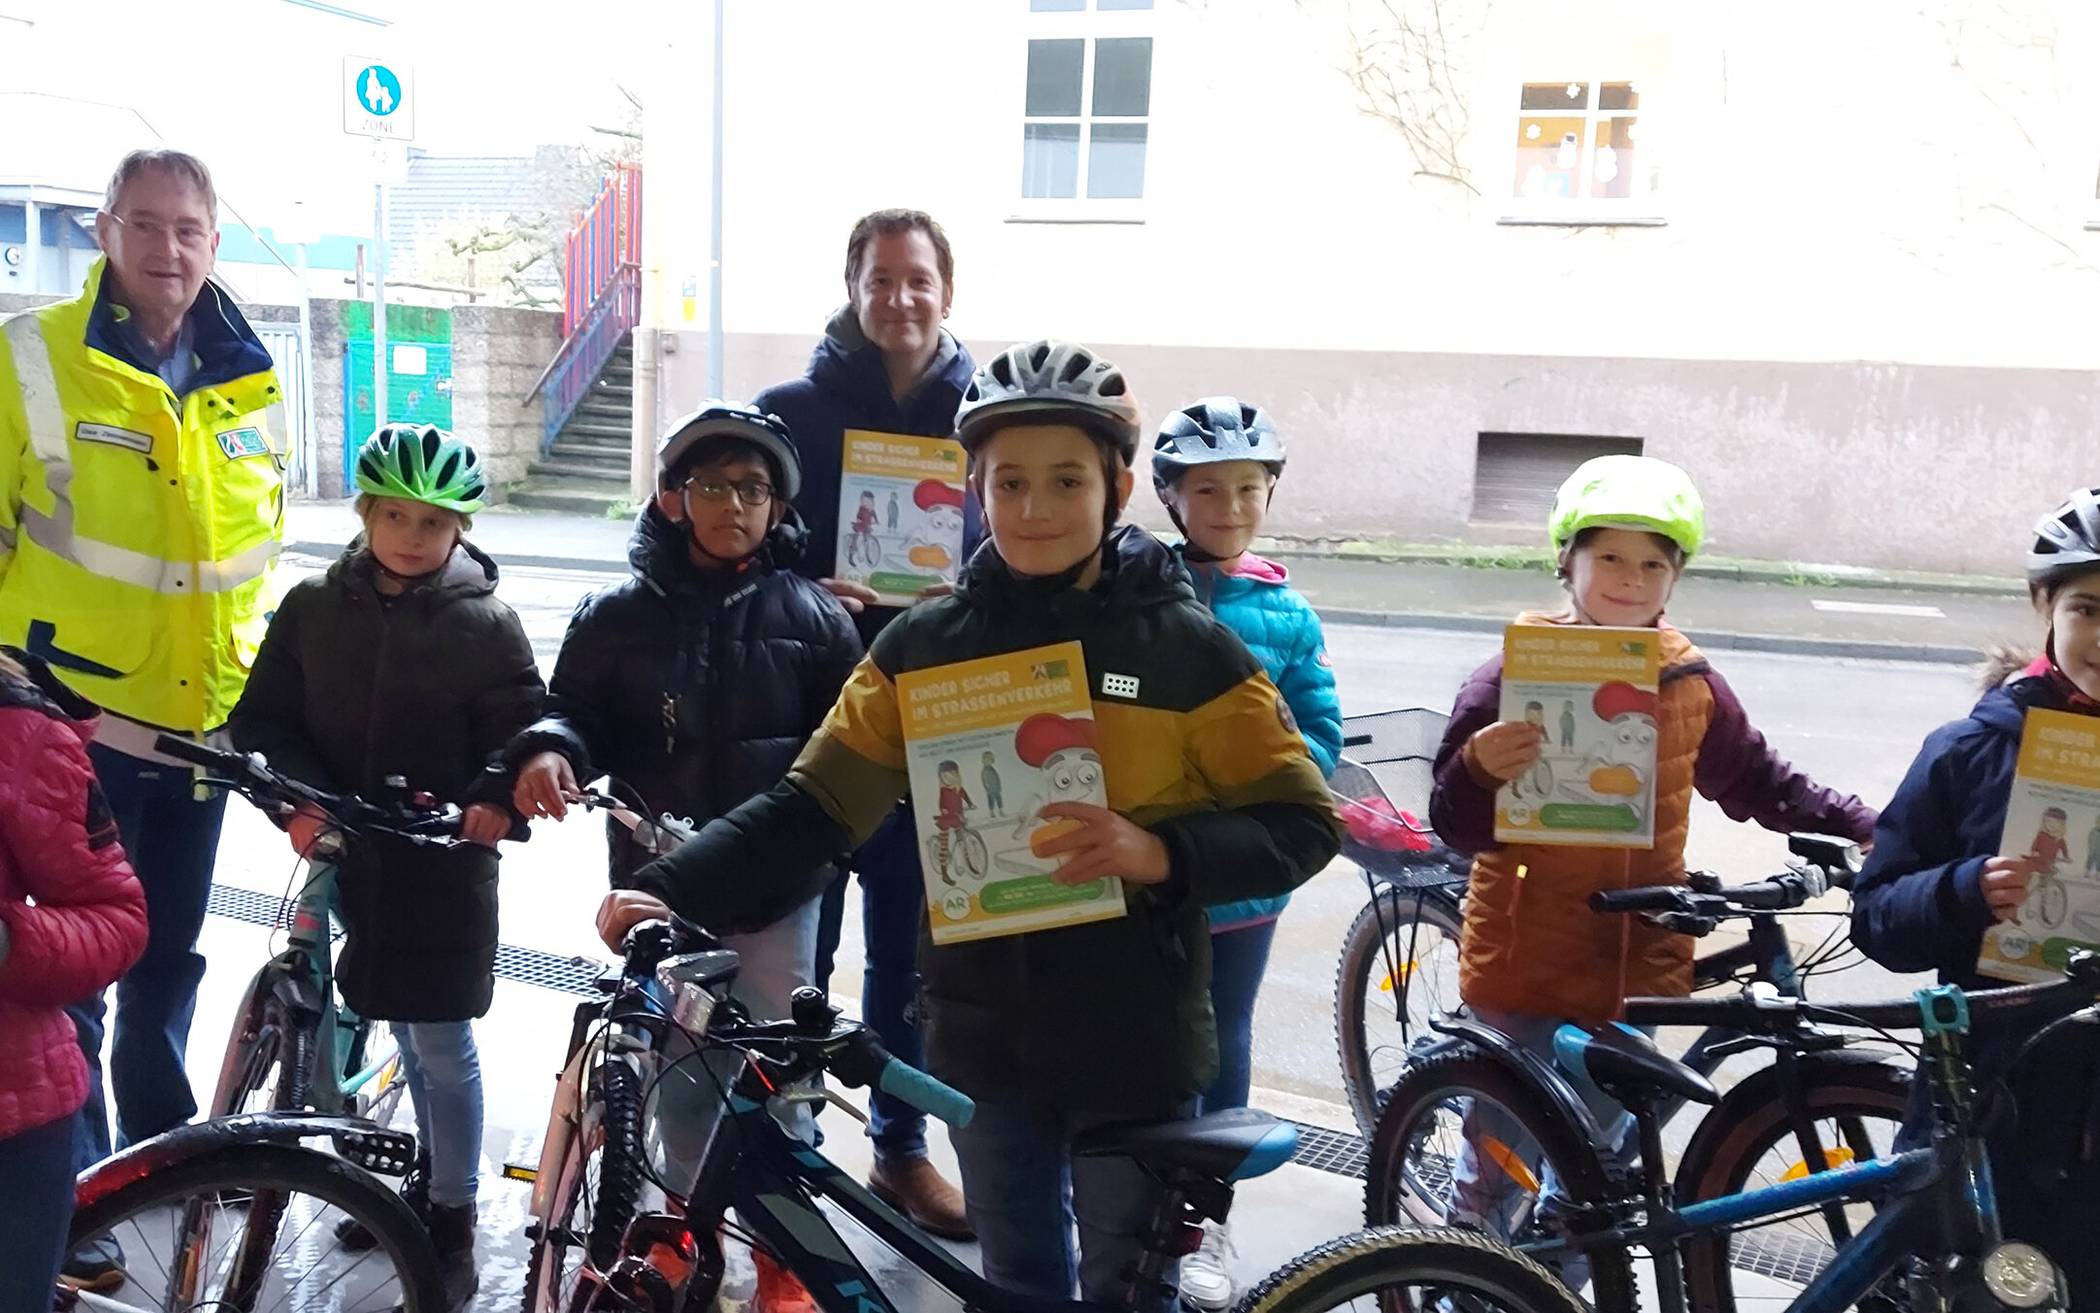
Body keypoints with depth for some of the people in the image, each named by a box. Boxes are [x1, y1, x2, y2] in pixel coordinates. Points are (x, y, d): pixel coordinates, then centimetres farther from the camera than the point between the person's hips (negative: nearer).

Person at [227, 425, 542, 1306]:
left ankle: (453, 1218, 19)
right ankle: (429, 1178, 38)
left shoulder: (485, 624, -8)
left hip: (444, 864, -4)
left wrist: (497, 801, -28)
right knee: (409, 1034, 19)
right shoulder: (313, 608, 1)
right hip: (350, 858, 4)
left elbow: (523, 733, -9)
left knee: (441, 1042, 2)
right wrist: (301, 798, -15)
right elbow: (263, 719, 1)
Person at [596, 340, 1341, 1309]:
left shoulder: (1185, 646, -8)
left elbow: (1301, 826, -7)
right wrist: (670, 889, -17)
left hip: (1131, 1038, -2)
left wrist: (1160, 853, -24)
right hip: (985, 1033, 3)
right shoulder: (929, 643, -1)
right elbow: (814, 804, -3)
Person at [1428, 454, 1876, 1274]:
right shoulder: (1514, 677, -12)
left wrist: (1865, 829, 5)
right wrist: (1480, 771, -34)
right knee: (1500, 1159, 10)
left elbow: (1761, 785, 14)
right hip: (1526, 963, -4)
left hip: (1635, 962, 4)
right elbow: (1459, 829, -15)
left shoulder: (1693, 686, 0)